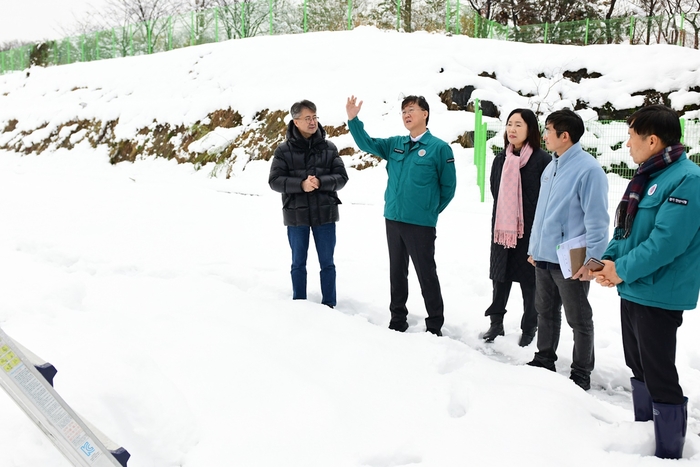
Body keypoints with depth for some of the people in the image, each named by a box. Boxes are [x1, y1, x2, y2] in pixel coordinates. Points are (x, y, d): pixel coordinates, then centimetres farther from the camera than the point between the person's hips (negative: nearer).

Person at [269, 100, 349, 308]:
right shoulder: (284, 150, -2)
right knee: (298, 263, 11)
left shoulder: (329, 148, 1)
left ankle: (329, 305, 20)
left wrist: (320, 182, -19)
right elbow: (275, 181, -6)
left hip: (324, 213, 1)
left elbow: (341, 177, 0)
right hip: (296, 214, -1)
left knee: (327, 263, 8)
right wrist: (301, 184, -21)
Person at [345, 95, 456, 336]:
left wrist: (430, 211, 1)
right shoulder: (395, 144, 9)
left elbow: (448, 187, -2)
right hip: (392, 219, 6)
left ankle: (435, 325, 12)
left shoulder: (439, 148, -6)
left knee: (426, 275, 2)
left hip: (421, 224, -5)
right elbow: (366, 143, 4)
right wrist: (353, 119, -10)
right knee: (397, 273, 15)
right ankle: (397, 320, 27)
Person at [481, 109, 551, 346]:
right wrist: (498, 224, 13)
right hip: (502, 229, 5)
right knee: (500, 277, 11)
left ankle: (529, 329, 20)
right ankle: (496, 323, 23)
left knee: (529, 281, 6)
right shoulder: (501, 159, 8)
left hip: (530, 231, -5)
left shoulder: (542, 160, -9)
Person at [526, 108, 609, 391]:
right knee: (545, 313, 20)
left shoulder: (588, 169, -17)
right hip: (543, 258, 8)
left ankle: (581, 374, 20)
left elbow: (596, 219, -18)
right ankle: (544, 361, 35)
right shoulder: (551, 167, 10)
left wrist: (591, 260, -20)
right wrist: (534, 247, 17)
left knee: (579, 320, 7)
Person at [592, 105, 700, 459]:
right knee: (638, 368, 19)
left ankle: (669, 453, 10)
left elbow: (667, 240, -25)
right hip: (632, 292, 9)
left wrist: (622, 270, -18)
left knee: (659, 376, -2)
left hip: (659, 296, -9)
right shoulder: (646, 177, 11)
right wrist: (607, 260, 0)